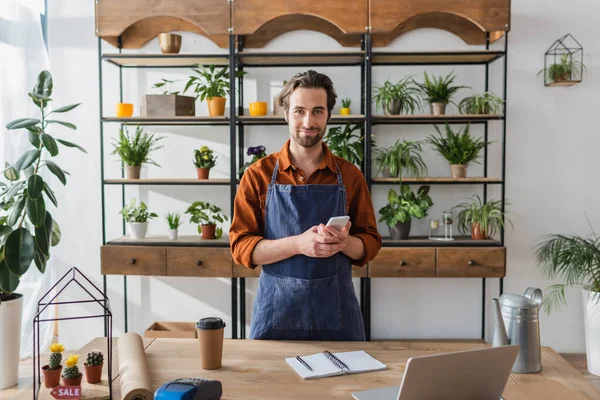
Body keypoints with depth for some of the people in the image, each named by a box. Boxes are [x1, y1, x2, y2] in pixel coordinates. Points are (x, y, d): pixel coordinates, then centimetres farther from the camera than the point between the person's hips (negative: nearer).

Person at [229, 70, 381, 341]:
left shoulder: (350, 176, 1)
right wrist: (298, 243, -22)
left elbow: (370, 244, 4)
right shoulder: (258, 175, -3)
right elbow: (241, 247, -6)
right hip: (276, 308, -1)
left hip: (336, 308, 1)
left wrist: (344, 242, -19)